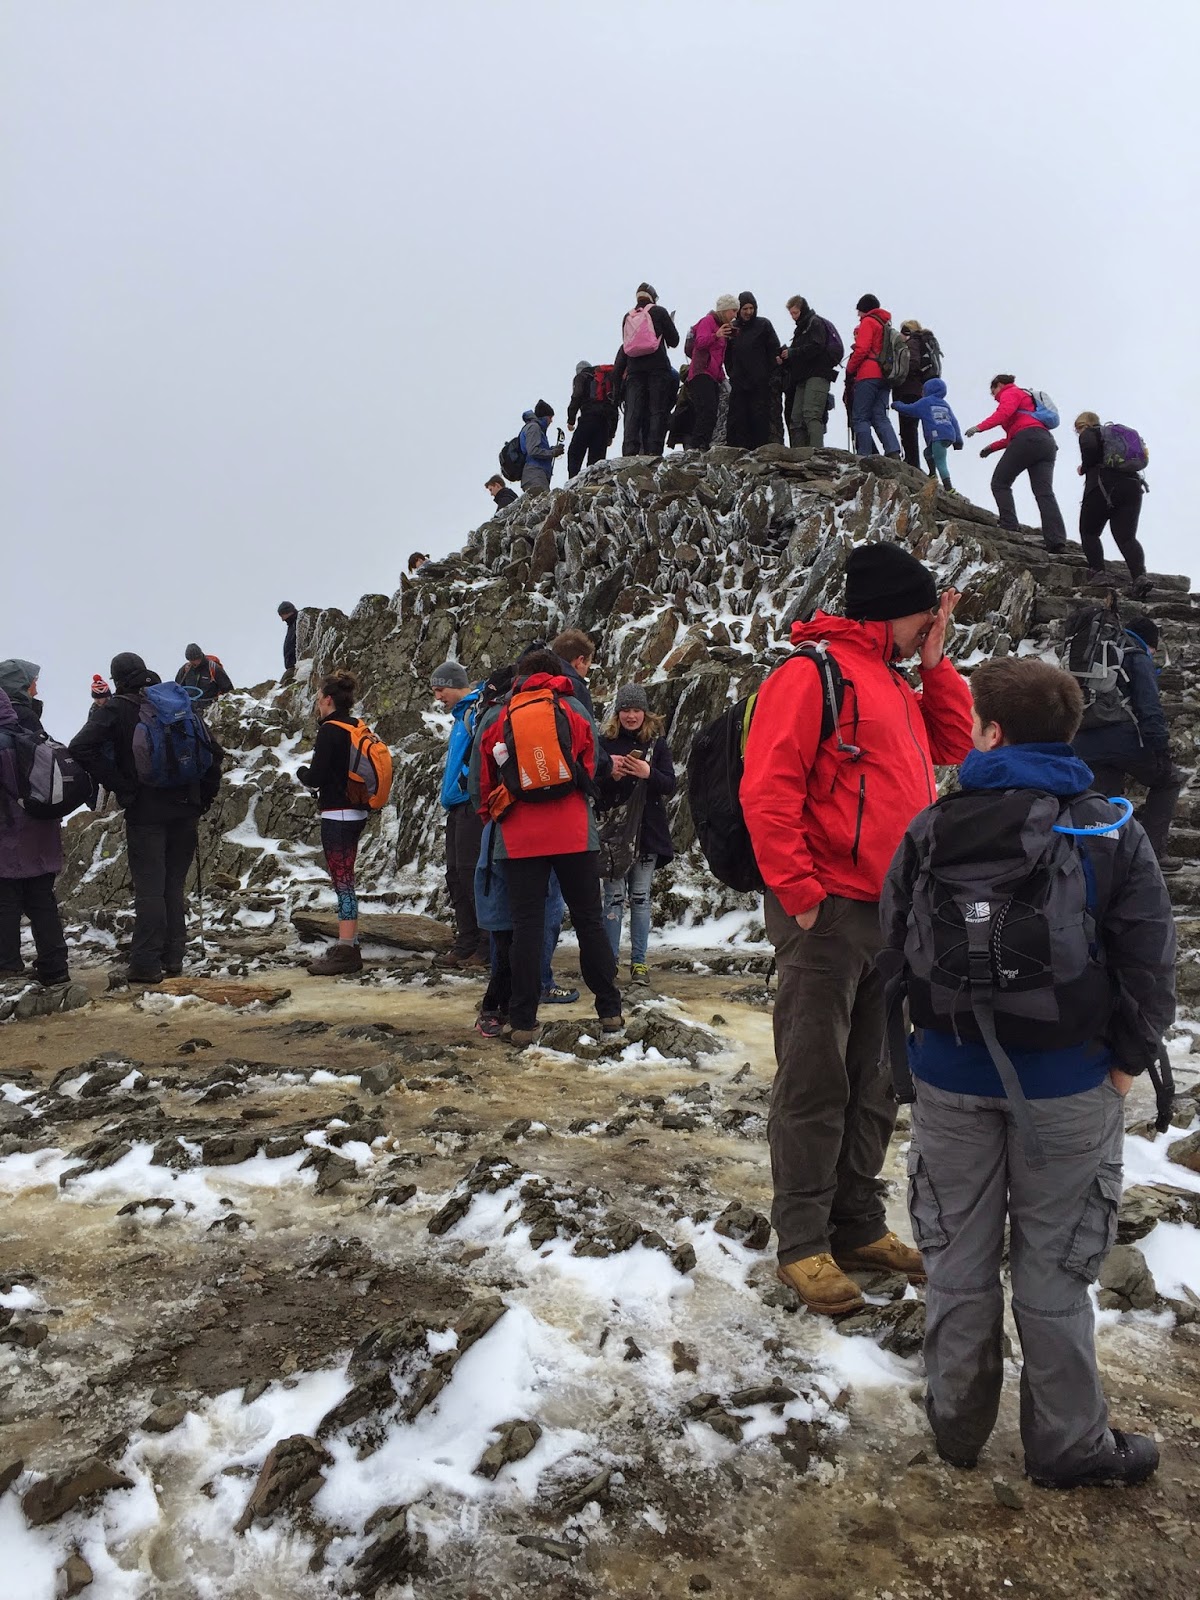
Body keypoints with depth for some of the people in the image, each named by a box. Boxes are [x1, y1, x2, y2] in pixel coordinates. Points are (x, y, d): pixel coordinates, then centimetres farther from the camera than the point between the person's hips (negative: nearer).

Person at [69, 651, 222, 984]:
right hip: (186, 810, 4)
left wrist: (119, 785, -12)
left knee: (149, 888, -1)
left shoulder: (116, 708, -4)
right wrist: (204, 798, 12)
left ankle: (146, 964, 0)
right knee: (174, 886, 12)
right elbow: (214, 752, 10)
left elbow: (81, 748, -18)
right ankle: (172, 959, 15)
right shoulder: (184, 703, 10)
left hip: (145, 810, -4)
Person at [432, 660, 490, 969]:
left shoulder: (479, 710, -11)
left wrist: (469, 782, -19)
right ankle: (466, 943, 17)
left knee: (472, 874, -9)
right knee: (456, 876, 11)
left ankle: (488, 947, -2)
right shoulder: (460, 715, 21)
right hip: (457, 807, 10)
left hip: (473, 805, -10)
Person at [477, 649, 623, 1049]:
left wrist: (491, 812, 29)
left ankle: (523, 1022, 3)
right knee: (589, 920, 8)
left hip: (520, 836, 1)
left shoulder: (500, 718, 9)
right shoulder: (572, 708, 6)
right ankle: (609, 1010, 13)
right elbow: (589, 767, 9)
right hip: (573, 832, 0)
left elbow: (486, 779, 13)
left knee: (526, 925, 3)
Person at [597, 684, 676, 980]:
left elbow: (670, 786, 0)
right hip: (613, 830, -1)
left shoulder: (657, 742, 5)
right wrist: (610, 774, -18)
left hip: (647, 833, 1)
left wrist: (648, 773, -19)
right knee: (614, 897, 1)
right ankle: (611, 960, 10)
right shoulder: (605, 741, 1)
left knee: (640, 898, 7)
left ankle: (639, 961, 14)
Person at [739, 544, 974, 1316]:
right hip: (830, 912, -9)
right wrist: (798, 890, -20)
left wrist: (934, 662, 13)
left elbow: (953, 744, 21)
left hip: (893, 914, 9)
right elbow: (768, 788, -17)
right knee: (815, 1083, -1)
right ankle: (804, 1243, 10)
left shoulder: (896, 683, 19)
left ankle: (860, 1224, 26)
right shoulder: (813, 672, -9)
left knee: (873, 1080, 14)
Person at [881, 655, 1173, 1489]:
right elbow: (1149, 961, -8)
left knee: (958, 1251, 15)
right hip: (1067, 1081, -1)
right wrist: (1127, 1059, 3)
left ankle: (958, 1421, 29)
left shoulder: (929, 830, -1)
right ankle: (1068, 1442, 23)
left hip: (951, 1074, 2)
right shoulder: (1113, 834, -7)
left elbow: (894, 946, 3)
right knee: (1053, 1263, 10)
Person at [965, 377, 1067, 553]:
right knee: (1044, 493, -5)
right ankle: (1056, 539, -19)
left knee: (1000, 483, 3)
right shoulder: (1026, 397, 37)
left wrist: (980, 427, -15)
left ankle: (1009, 526, -11)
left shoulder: (1010, 393, 11)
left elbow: (1003, 413, -12)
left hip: (1028, 438, -8)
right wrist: (992, 447, 34)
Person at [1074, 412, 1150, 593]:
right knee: (1127, 537, -2)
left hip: (1104, 485, -5)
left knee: (1089, 532, 10)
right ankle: (1139, 576, -25)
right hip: (1132, 486, 5)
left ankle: (1097, 571, -8)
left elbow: (1090, 448, -14)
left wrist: (1084, 468, 4)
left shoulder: (1089, 433, 10)